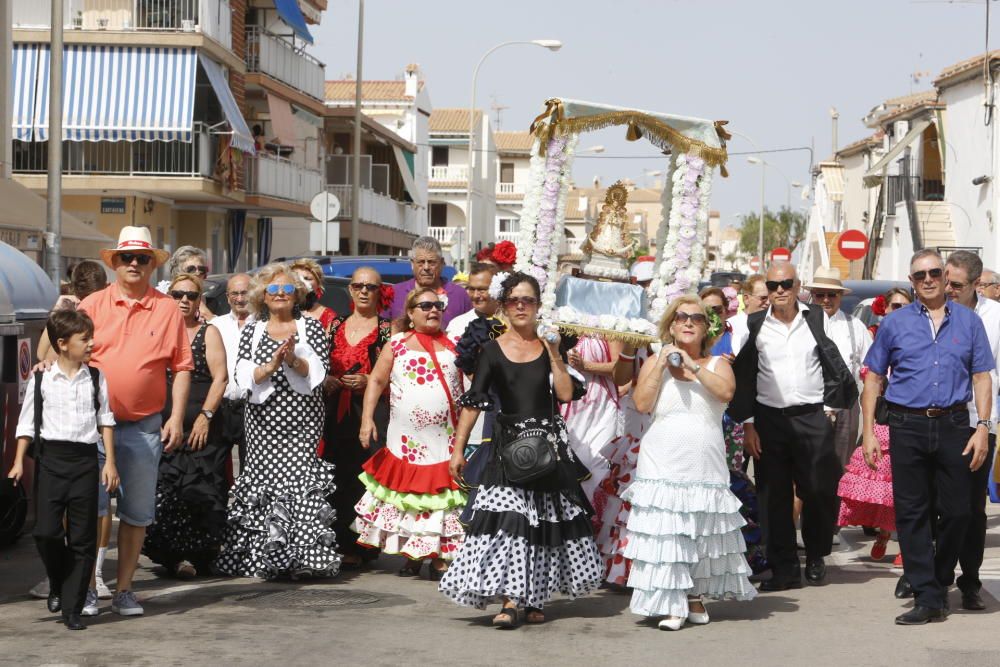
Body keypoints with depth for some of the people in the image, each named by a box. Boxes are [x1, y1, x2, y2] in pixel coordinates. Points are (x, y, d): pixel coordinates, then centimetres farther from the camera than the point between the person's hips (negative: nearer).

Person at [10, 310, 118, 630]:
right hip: (50, 458, -1)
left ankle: (72, 609, 7)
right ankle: (57, 585, 20)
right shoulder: (40, 381, 3)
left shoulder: (96, 379, 7)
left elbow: (105, 420, 9)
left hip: (85, 459, 1)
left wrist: (110, 462, 4)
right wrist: (19, 462, -1)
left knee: (82, 538, 0)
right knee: (46, 531, -9)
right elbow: (27, 423, 6)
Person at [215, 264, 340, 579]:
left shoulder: (311, 327, 9)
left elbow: (318, 371, -2)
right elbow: (243, 375, 0)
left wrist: (294, 360, -19)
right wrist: (270, 366, -17)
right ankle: (264, 556, 3)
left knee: (300, 480, -11)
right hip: (263, 420, 2)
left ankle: (302, 556, -11)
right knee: (262, 478, -4)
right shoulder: (252, 332, 12)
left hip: (302, 421, -2)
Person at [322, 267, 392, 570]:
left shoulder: (387, 328, 3)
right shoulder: (335, 325, 17)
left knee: (365, 477, -9)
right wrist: (326, 380, 3)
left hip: (372, 410, -4)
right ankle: (340, 544, 6)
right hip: (336, 412, 4)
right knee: (336, 480, -1)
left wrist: (369, 382, -15)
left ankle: (359, 548, -5)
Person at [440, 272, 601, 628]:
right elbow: (473, 401, -1)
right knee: (508, 517, -13)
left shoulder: (549, 345, 6)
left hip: (550, 441, 2)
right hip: (509, 442, -2)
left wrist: (554, 354, -8)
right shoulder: (493, 350, 2)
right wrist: (458, 450, -5)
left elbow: (567, 394, -2)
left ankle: (535, 598, 15)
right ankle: (510, 600, -15)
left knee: (546, 519, 4)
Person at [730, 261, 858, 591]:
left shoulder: (818, 320, 5)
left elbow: (836, 366, 9)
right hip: (769, 419, 1)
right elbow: (743, 378, 5)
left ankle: (816, 557, 22)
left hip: (812, 418, 0)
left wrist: (834, 403, 0)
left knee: (819, 491, -2)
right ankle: (784, 568, 9)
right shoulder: (754, 325, 5)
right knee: (774, 497, 1)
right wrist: (747, 424, 0)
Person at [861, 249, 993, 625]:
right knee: (912, 513, -1)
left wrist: (983, 427, -3)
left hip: (954, 426, 0)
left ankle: (941, 582, 24)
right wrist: (868, 431, 2)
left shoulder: (968, 322, 9)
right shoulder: (895, 323, 7)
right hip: (908, 427, 0)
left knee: (957, 510, 2)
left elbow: (982, 378, 8)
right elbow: (873, 378, 9)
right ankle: (927, 598, 3)